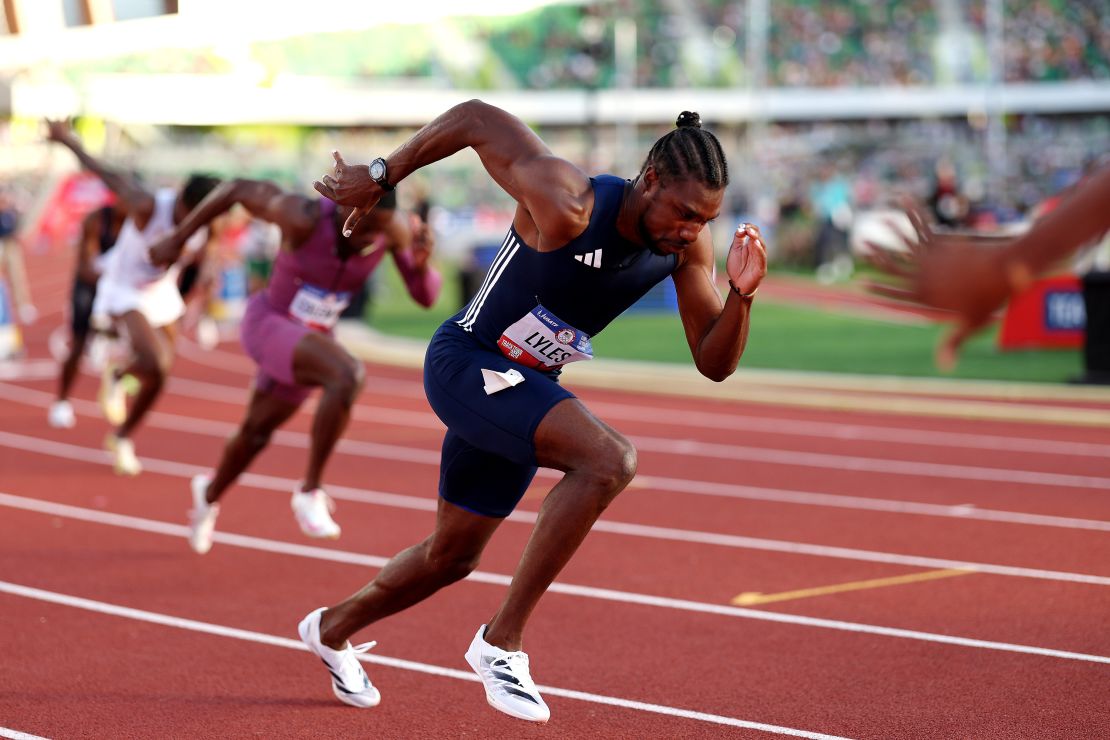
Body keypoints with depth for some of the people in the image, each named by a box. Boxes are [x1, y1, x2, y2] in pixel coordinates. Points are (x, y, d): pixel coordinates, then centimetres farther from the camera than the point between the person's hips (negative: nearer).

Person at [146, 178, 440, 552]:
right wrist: (176, 240, -10)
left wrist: (422, 263, -35)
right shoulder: (305, 217, -31)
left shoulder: (394, 227, -18)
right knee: (348, 374, -33)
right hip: (266, 326, -6)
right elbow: (237, 188, -17)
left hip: (309, 339, 7)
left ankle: (211, 493, 59)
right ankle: (310, 492, -17)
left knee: (258, 431, 27)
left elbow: (426, 296, -13)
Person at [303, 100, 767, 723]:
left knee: (452, 558, 22)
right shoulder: (567, 205, -30)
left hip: (526, 390, 8)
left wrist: (741, 296, -26)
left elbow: (714, 364, -8)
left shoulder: (690, 243, -12)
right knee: (611, 459, -30)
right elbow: (477, 117, -20)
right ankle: (502, 641, -21)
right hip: (465, 363, -8)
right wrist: (382, 177, -11)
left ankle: (334, 629, 50)